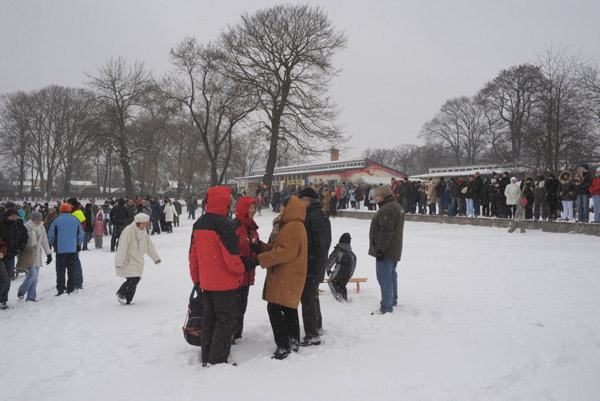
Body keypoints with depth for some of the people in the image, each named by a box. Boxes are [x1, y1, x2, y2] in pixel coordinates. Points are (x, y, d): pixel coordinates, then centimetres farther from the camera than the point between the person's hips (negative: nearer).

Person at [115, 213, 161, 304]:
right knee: (134, 279, -16)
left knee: (135, 281, 3)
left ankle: (127, 300, 15)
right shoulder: (128, 231, -16)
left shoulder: (143, 232, 8)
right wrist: (119, 263, -23)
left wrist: (156, 258, 21)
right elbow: (122, 248, -20)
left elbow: (149, 245, 19)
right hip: (128, 262, -7)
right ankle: (120, 293, 7)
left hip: (138, 261, 8)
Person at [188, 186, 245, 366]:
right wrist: (241, 270, -1)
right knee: (226, 319, 2)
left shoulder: (198, 224, 6)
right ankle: (217, 360, 3)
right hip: (225, 282, -8)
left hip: (206, 282, 8)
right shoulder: (223, 225, -19)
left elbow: (193, 255, 12)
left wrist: (196, 279, 20)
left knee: (209, 318, 17)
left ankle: (206, 358, 24)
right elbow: (231, 256, -20)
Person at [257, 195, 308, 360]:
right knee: (289, 309, 17)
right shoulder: (291, 225, 19)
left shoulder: (293, 226, -17)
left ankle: (284, 346, -7)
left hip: (286, 277, -11)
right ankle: (293, 343, 26)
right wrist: (260, 246, 11)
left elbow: (286, 252, -25)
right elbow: (279, 247, 20)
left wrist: (262, 259, -21)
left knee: (274, 309, -10)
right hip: (288, 276, 11)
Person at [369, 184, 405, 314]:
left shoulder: (386, 209, -21)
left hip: (385, 250, -11)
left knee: (384, 277, -7)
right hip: (394, 249, 11)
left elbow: (386, 232, -26)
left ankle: (386, 306, -4)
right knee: (391, 274, 22)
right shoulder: (397, 206, 15)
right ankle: (393, 300, 35)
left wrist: (380, 249, -24)